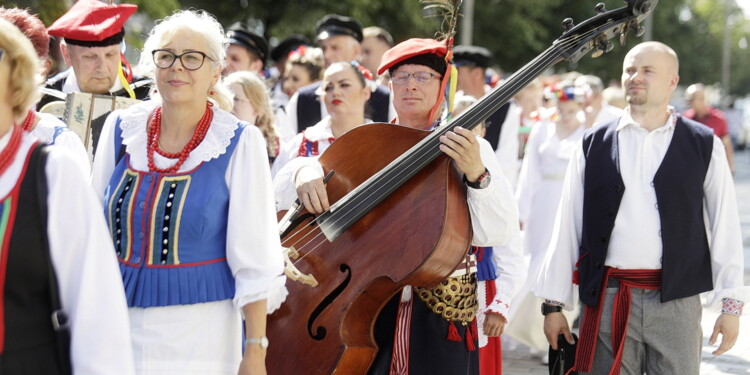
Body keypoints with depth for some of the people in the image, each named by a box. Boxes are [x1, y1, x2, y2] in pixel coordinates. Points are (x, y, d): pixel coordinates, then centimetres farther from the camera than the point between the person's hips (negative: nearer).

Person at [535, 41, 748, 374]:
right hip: (607, 299, 1)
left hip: (677, 301, -1)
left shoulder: (704, 145, 4)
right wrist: (553, 303, 6)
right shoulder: (593, 145, 7)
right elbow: (567, 228, 7)